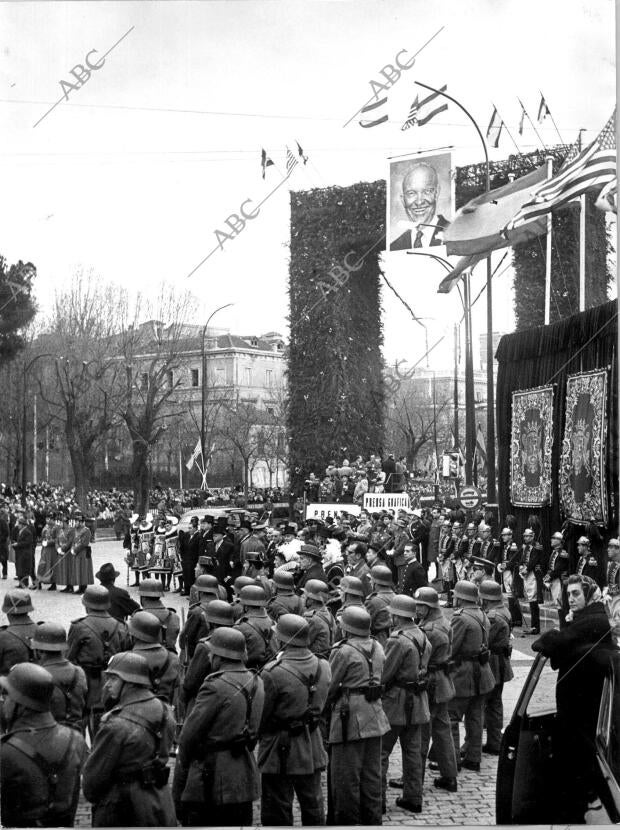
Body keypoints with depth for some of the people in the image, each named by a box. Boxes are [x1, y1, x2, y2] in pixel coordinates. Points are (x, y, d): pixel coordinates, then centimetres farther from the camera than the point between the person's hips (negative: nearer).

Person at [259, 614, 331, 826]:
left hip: (280, 751, -5)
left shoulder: (273, 673, -23)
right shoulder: (323, 667, -4)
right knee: (313, 808, 19)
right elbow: (320, 704, 5)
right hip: (312, 749, 6)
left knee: (277, 815, 7)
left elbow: (260, 715, -14)